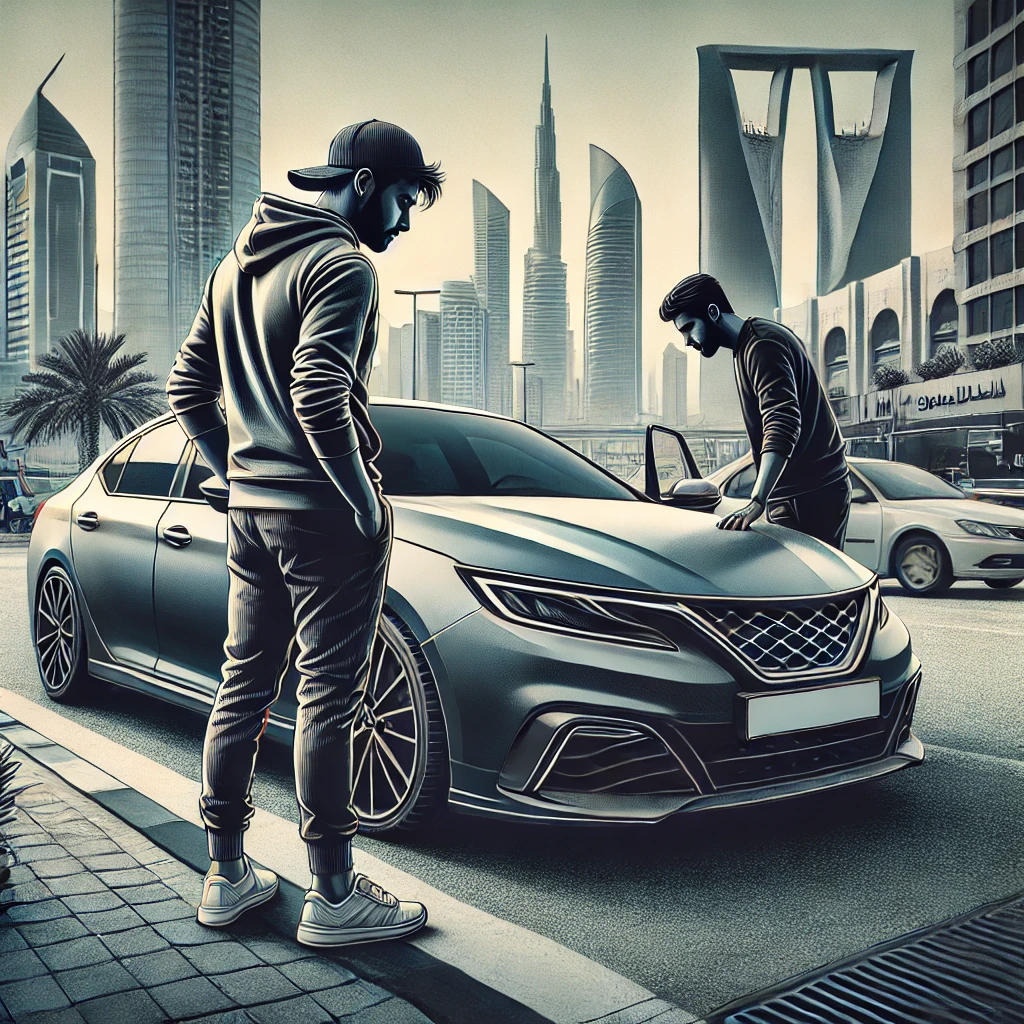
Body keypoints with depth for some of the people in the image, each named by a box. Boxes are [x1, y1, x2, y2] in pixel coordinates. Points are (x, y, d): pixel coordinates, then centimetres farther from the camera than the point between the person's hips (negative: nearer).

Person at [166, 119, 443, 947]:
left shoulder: (237, 265, 17)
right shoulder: (342, 265, -12)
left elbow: (187, 389, 17)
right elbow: (320, 399, -24)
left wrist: (239, 475, 17)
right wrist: (365, 501, -15)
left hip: (250, 511, 9)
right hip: (324, 516, -9)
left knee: (243, 685, 14)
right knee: (329, 700, -1)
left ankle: (228, 876, 26)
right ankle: (333, 896, 11)